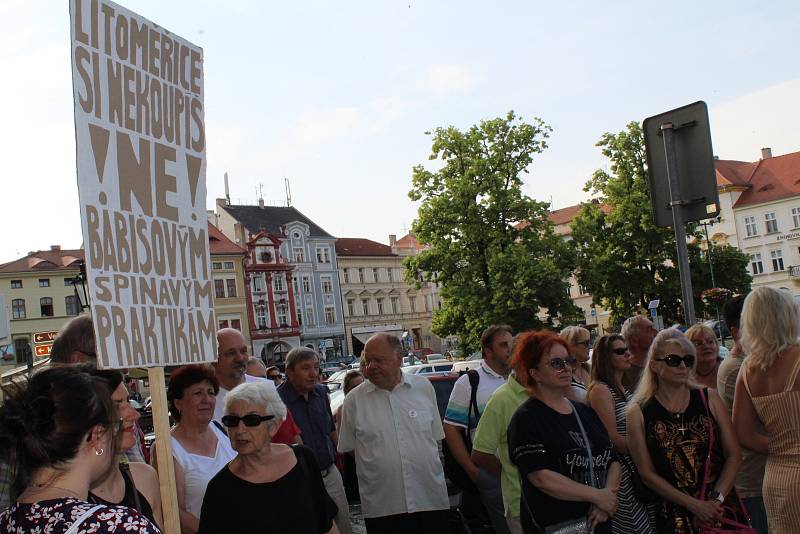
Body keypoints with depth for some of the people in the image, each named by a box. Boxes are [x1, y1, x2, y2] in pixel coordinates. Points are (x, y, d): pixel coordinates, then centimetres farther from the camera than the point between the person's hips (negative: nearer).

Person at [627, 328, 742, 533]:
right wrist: (694, 505, -12)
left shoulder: (709, 399, 1)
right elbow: (647, 473, -6)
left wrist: (717, 499, -12)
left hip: (722, 507, 2)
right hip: (674, 514, -2)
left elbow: (734, 455, 0)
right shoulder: (638, 412, -6)